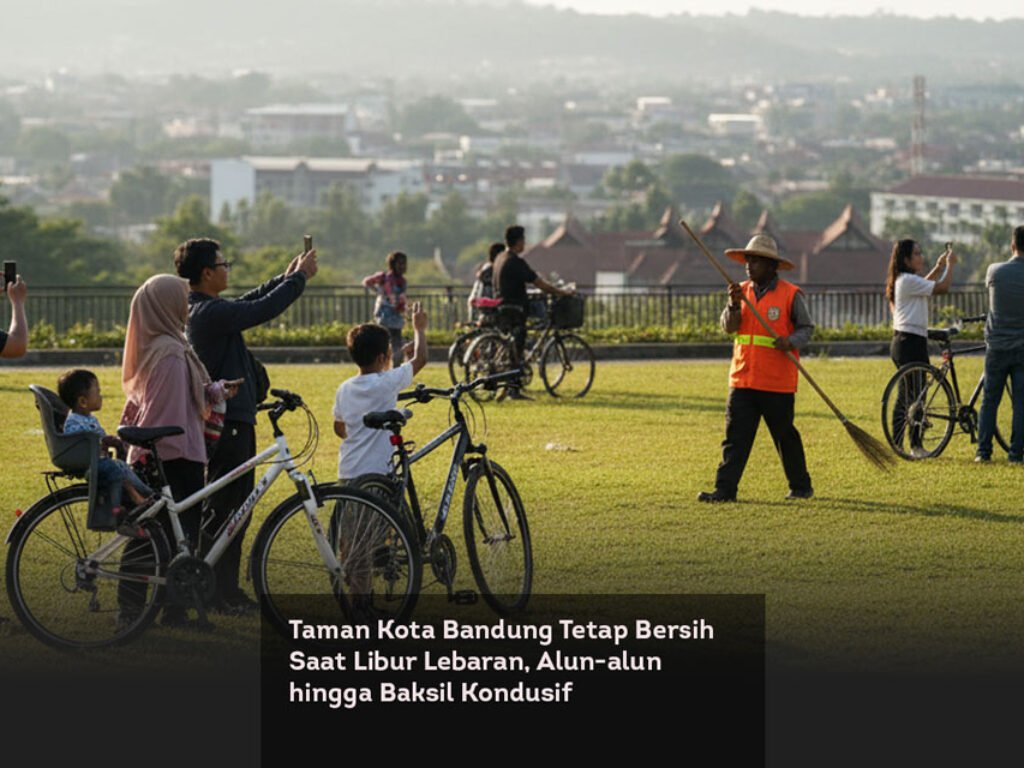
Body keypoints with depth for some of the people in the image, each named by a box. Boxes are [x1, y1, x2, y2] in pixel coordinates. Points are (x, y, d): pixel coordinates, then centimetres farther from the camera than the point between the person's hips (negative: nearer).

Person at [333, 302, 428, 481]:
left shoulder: (344, 389, 6)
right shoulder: (386, 383, -13)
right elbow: (420, 359, -2)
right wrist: (419, 328, 13)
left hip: (347, 474, 7)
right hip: (376, 472, -7)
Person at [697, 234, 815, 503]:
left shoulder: (790, 294, -5)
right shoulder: (742, 291, 9)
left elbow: (806, 327, 0)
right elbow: (729, 327, 4)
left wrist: (790, 342, -20)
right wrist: (734, 305, -15)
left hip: (777, 382, -4)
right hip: (743, 379, 4)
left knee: (785, 436, 8)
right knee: (735, 436, -2)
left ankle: (801, 486, 22)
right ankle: (725, 489, -4)